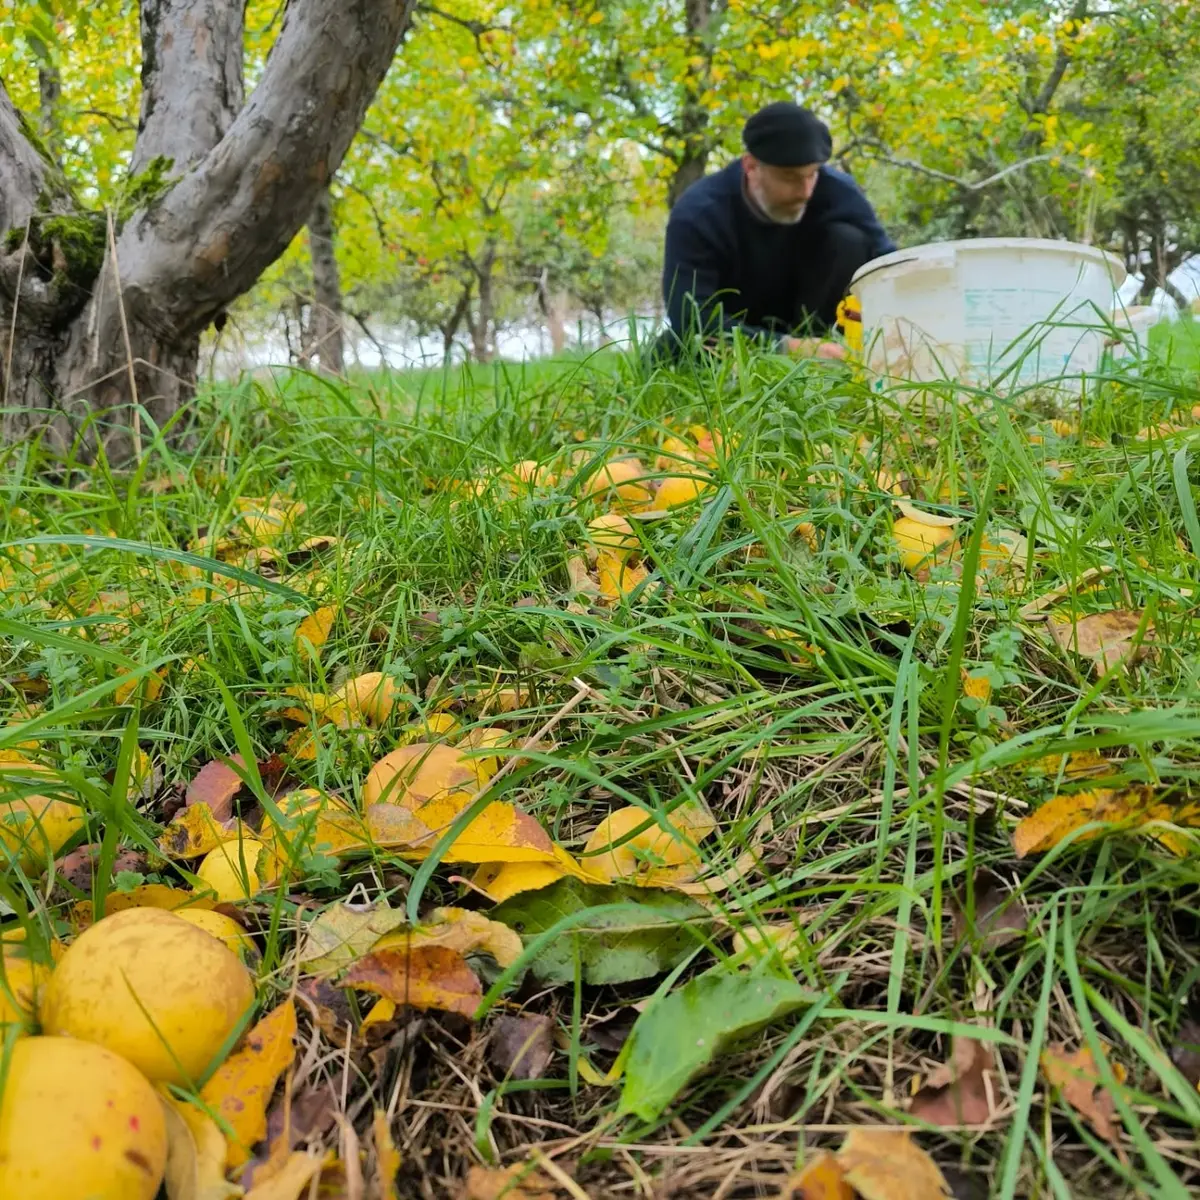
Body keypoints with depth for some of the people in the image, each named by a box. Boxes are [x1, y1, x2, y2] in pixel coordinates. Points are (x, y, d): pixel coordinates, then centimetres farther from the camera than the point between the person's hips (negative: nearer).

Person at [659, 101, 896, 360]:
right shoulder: (697, 214, -28)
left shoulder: (835, 190, -20)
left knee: (847, 240, -21)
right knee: (667, 355, -33)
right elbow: (691, 320, -36)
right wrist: (787, 347, -45)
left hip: (805, 328, 2)